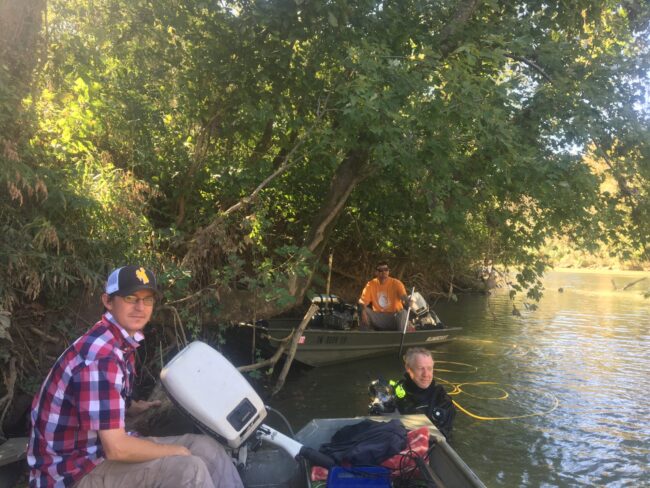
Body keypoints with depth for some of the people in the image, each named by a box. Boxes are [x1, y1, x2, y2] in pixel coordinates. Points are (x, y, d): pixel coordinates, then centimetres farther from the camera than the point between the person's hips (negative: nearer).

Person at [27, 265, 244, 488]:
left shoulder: (123, 341, 4)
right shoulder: (101, 356, -27)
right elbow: (116, 448, -27)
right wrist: (175, 451, -15)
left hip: (98, 448, 9)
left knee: (205, 448, 1)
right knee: (189, 470, -22)